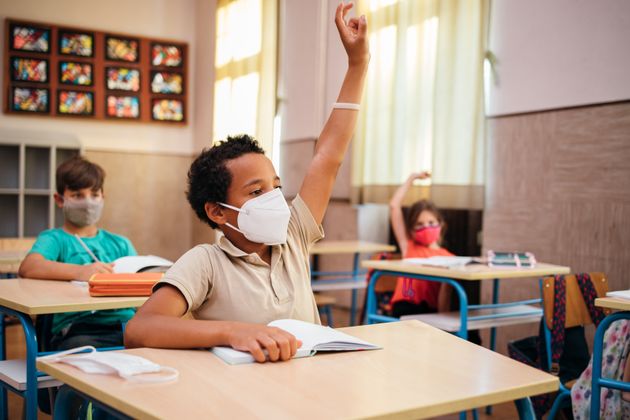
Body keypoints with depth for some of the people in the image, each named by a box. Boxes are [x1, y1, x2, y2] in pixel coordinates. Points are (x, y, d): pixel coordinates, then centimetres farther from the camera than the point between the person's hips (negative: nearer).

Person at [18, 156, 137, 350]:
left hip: (126, 324, 4)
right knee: (79, 346, -41)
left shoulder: (120, 243, 27)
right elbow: (27, 268, -8)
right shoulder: (54, 238, 13)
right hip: (77, 329, -3)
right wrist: (80, 272, -23)